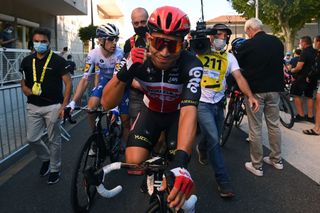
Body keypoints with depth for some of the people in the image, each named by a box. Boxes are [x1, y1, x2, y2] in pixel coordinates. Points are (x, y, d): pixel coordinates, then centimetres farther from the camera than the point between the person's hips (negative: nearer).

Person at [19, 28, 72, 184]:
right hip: (33, 106, 4)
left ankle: (55, 169, 22)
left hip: (53, 106, -4)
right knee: (32, 139, 6)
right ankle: (46, 159, 34)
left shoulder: (58, 60, -6)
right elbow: (23, 83, 14)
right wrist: (27, 91, -9)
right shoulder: (27, 61, 6)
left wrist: (64, 105, -13)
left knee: (54, 140, 5)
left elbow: (68, 83, -6)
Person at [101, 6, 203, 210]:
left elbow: (189, 110, -44)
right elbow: (107, 103, -27)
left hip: (177, 113, -1)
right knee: (134, 162, -16)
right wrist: (126, 71, -45)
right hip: (151, 111, 2)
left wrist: (181, 162, -58)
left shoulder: (191, 66, -32)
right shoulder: (137, 60, -26)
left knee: (178, 175, -12)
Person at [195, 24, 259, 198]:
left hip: (218, 103, 5)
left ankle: (202, 148, 56)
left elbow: (239, 77, -11)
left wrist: (250, 96, -24)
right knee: (214, 140, -12)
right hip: (202, 102, -4)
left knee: (214, 138, 19)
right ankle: (223, 181, -1)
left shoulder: (229, 57, 2)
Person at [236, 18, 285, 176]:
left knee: (255, 128, 3)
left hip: (255, 90, -5)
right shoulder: (277, 42, 4)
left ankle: (256, 166, 11)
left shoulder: (247, 45, -11)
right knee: (274, 124, 16)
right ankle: (277, 159, 29)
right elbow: (280, 63, 14)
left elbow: (238, 66, -1)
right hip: (274, 89, 5)